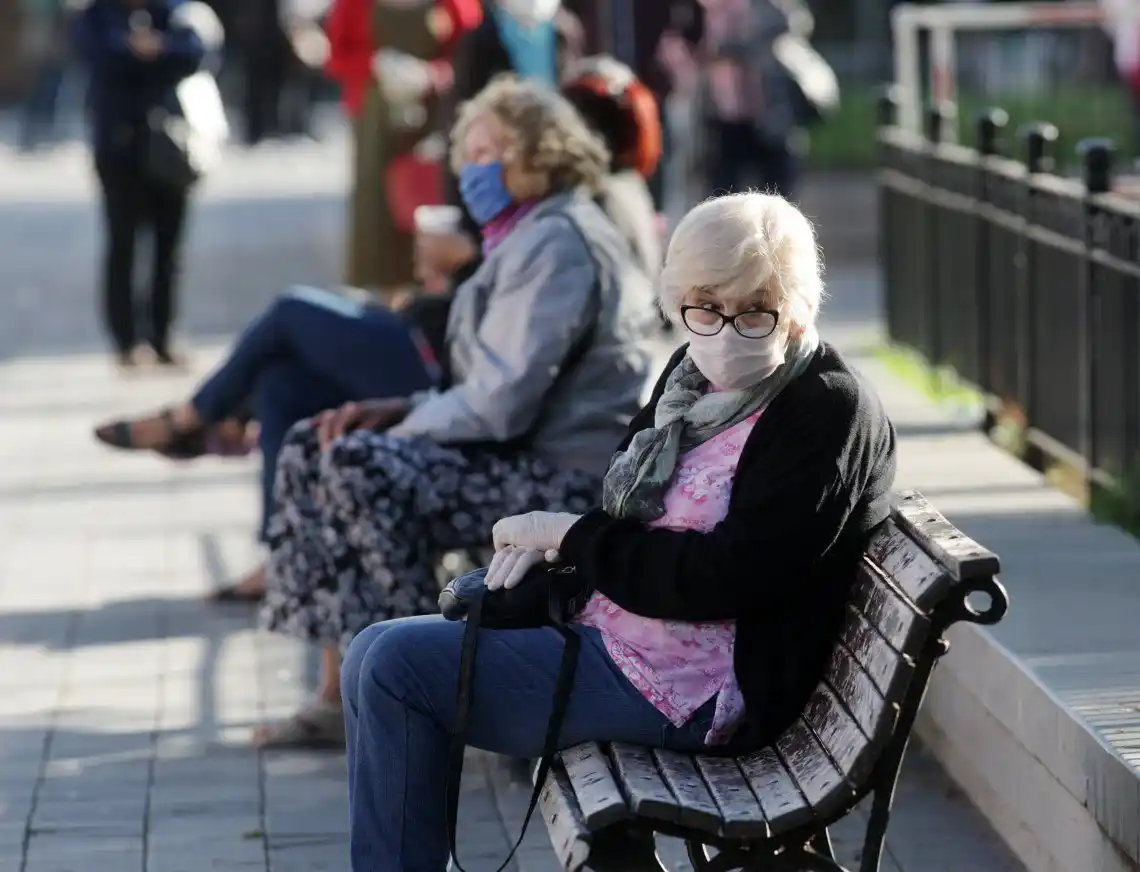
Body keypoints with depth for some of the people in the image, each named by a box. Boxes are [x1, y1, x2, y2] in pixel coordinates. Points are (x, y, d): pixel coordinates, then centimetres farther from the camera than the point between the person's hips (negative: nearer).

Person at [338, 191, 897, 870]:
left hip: (692, 688, -10)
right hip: (609, 626, 10)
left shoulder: (830, 413, -18)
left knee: (398, 666, -14)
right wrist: (549, 538, -4)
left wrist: (572, 537, -14)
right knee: (378, 658, 6)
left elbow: (722, 578, -24)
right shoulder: (696, 373, 8)